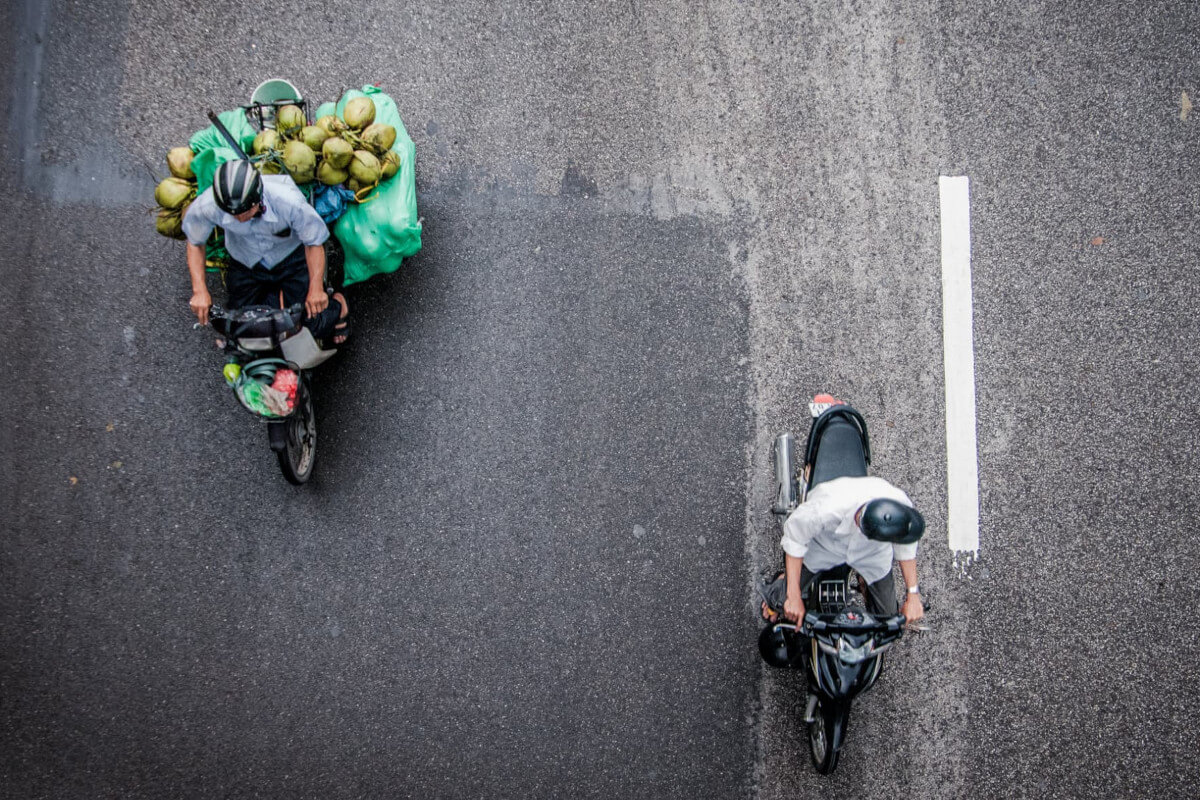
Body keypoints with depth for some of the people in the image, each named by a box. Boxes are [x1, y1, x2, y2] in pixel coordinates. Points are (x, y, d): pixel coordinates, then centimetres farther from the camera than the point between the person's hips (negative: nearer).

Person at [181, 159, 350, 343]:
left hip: (291, 256, -2)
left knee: (311, 323, -14)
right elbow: (195, 242, -8)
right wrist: (199, 290, -15)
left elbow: (314, 242, -19)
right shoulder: (206, 206, -31)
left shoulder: (289, 201, -37)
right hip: (246, 264, 3)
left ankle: (337, 308, 19)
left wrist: (316, 288, -27)